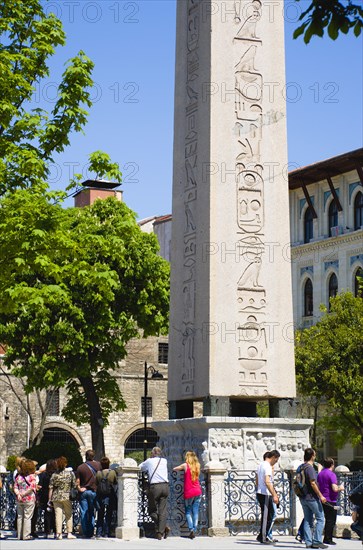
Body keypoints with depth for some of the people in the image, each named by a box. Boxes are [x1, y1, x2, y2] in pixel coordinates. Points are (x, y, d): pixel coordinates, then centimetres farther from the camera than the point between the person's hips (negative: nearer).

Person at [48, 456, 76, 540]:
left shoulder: (54, 475, -1)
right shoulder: (70, 473, -2)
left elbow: (51, 488, -1)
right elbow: (74, 486, -1)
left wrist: (50, 499, 5)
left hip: (56, 498, 0)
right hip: (67, 497, 0)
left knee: (58, 515, 2)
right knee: (69, 515, 12)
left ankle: (58, 534, -2)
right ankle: (69, 533, 11)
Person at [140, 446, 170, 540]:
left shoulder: (149, 461, 7)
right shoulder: (164, 461, 15)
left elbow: (140, 468, 19)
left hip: (155, 487, -3)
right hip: (165, 486, 3)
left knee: (152, 509, 9)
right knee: (162, 510, 5)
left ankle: (164, 527, -7)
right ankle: (160, 532, -1)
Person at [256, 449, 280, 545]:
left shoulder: (261, 465, 16)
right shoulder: (267, 466, -15)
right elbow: (267, 482, -24)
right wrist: (274, 495, -24)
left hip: (260, 493, 10)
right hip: (265, 494, -10)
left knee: (270, 514, 15)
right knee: (266, 516, -3)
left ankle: (261, 536, 17)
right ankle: (263, 538, 2)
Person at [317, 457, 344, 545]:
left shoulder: (320, 474, 11)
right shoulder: (331, 474, -15)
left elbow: (318, 486, 19)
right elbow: (335, 488, -23)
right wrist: (341, 488, -3)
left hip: (323, 500, 8)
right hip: (330, 501, -8)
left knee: (328, 520, 16)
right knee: (331, 521, -1)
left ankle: (326, 538, 19)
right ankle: (328, 539, 0)